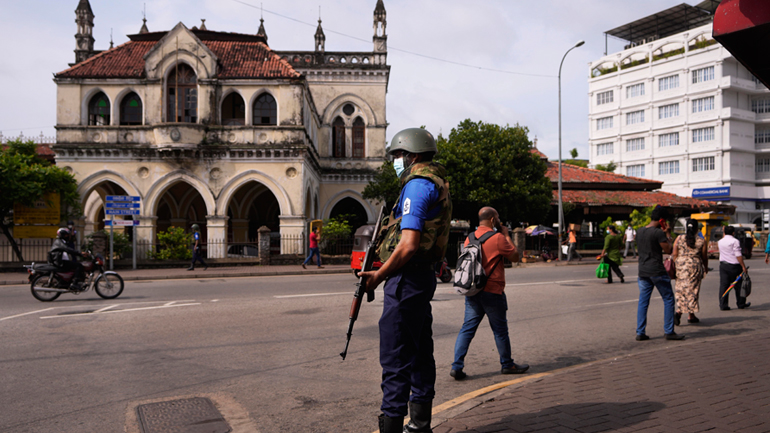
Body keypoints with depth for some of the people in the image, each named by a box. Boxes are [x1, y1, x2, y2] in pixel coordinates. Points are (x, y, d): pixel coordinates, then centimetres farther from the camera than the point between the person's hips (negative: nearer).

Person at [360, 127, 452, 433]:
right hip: (423, 277, 11)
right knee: (419, 354, 16)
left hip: (406, 279, -11)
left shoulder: (418, 184, -15)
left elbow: (408, 244, -24)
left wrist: (378, 275, -12)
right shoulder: (437, 184, 17)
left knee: (395, 359, -6)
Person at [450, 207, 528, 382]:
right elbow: (515, 256, -2)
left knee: (467, 328, 5)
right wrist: (506, 235, 6)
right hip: (492, 291, -5)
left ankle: (457, 366, -2)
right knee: (500, 329, 10)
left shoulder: (470, 238, 7)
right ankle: (507, 365, 25)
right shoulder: (498, 238, -12)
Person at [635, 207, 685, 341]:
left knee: (643, 302, 9)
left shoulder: (639, 231, 8)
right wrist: (668, 234, 2)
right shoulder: (658, 232, -14)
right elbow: (668, 250, -10)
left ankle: (640, 333, 8)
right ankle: (669, 332, 9)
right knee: (668, 299, 7)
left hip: (642, 271, 7)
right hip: (657, 271, -6)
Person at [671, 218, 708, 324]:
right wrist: (706, 268, 21)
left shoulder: (679, 239, 0)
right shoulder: (702, 241, -2)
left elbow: (674, 255, 0)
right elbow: (704, 257, 5)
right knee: (692, 290, 6)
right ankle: (691, 316, 9)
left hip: (681, 267, 1)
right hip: (695, 267, -1)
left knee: (681, 290, 10)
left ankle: (678, 312, -4)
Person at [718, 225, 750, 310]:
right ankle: (741, 304, 22)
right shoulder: (735, 241, -11)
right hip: (734, 265, -5)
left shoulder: (720, 241, 7)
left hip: (723, 265, 5)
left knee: (723, 285, 3)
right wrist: (743, 266, -12)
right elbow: (738, 255, -16)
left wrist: (724, 234, 26)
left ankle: (723, 305, 0)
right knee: (738, 285, 9)